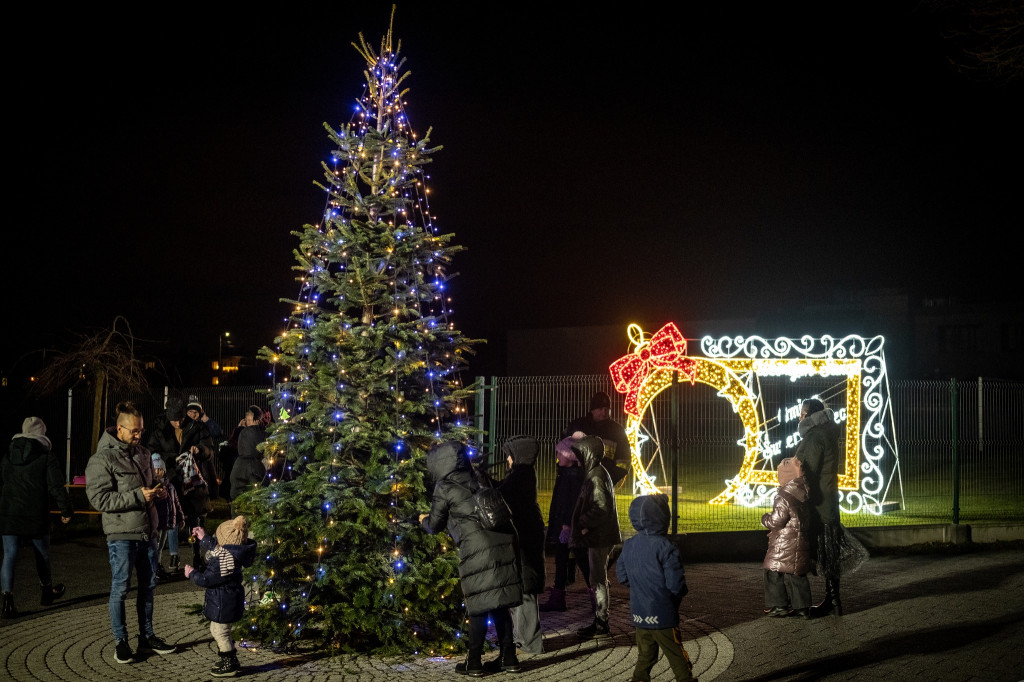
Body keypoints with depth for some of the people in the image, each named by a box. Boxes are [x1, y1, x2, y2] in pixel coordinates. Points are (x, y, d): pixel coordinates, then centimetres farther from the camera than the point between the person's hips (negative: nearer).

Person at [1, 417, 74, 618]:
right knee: (42, 554, 16)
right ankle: (47, 592, 36)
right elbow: (56, 486, -11)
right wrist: (66, 510, -3)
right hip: (35, 517, -2)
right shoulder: (47, 457, -5)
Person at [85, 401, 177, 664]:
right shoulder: (102, 459, -12)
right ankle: (121, 641, 13)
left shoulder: (143, 454, 11)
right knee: (120, 588, 1)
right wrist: (138, 496, -21)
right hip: (122, 534, -7)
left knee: (149, 585, 13)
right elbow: (99, 498, -18)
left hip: (147, 531, 7)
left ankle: (147, 637, 26)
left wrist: (157, 491, 1)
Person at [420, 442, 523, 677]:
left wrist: (424, 520, 34)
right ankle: (508, 658, 17)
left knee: (479, 606, 0)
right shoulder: (479, 479, 18)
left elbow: (435, 526, 11)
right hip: (504, 543, 6)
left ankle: (474, 663, 8)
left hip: (477, 550, -6)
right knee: (499, 604, 13)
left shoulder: (444, 488, 1)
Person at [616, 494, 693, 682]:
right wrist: (680, 593, 1)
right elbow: (676, 584, -20)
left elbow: (622, 577, 8)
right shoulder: (666, 547, -19)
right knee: (678, 659, 7)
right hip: (663, 615, -6)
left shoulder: (628, 546, 1)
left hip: (639, 615, 6)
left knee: (645, 656, 17)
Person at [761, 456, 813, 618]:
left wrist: (765, 518, 3)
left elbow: (776, 521, -18)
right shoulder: (805, 494, 6)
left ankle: (779, 605, 8)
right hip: (802, 543, 8)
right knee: (797, 574, 16)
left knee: (774, 573, 6)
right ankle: (801, 606, 17)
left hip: (785, 547, -8)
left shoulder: (784, 497, -19)